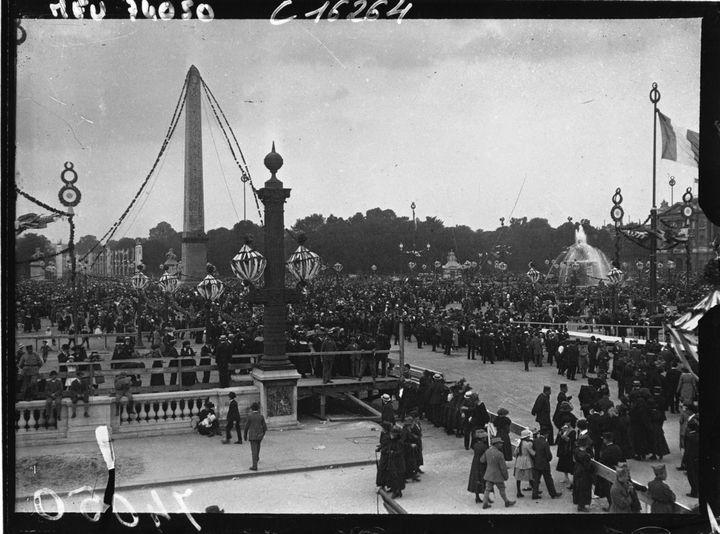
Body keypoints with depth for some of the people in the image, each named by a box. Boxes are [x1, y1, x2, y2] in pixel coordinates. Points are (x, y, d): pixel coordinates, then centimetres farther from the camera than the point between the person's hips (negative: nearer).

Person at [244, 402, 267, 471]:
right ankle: (257, 458, 51)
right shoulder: (261, 416, -4)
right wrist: (263, 435, 13)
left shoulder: (250, 416, -11)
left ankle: (255, 466, -7)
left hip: (252, 436, -3)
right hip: (259, 435, 3)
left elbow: (246, 427, -6)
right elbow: (264, 427, -2)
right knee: (257, 446, 29)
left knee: (254, 450, -3)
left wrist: (245, 436, 6)